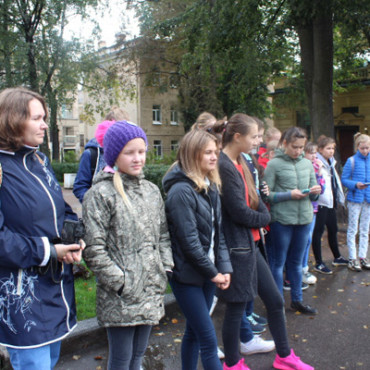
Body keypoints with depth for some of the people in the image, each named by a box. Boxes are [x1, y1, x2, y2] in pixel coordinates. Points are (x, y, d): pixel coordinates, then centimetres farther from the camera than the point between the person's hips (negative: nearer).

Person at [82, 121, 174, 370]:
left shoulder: (152, 191, 9)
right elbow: (94, 249, -14)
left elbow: (163, 235, 15)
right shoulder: (101, 194, -11)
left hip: (151, 292, 6)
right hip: (121, 298, -5)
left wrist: (166, 268, 5)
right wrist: (120, 282, -13)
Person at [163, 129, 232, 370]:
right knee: (209, 339, -2)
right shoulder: (181, 191, -18)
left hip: (208, 272, 8)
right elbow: (189, 241, -19)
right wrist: (213, 273, -12)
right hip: (188, 275, -7)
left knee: (194, 332, 18)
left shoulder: (211, 187, 8)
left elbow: (218, 231, 8)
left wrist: (224, 267, -1)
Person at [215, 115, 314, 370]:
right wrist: (263, 219, -2)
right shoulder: (224, 166, -20)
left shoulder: (242, 162, 10)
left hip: (250, 244, 9)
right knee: (236, 307, 7)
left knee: (275, 301, 17)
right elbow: (238, 211, -20)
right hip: (235, 247, -9)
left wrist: (262, 217, -6)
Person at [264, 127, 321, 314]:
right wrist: (289, 195, -20)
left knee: (296, 262, 18)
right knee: (278, 263, 7)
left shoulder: (307, 164, 9)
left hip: (305, 218, 5)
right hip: (281, 220, -5)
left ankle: (297, 300, 32)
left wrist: (315, 192, -8)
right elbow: (266, 195, -11)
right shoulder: (274, 164, -8)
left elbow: (313, 195, 14)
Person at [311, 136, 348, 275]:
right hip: (320, 203, -9)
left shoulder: (331, 163, 14)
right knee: (318, 232, -1)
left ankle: (337, 258, 35)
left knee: (333, 230, 19)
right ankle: (318, 263, 8)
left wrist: (339, 198, 19)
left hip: (331, 202, 9)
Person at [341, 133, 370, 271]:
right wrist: (355, 184, -22)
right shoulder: (351, 161, -5)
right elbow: (344, 179, -7)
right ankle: (352, 259, 11)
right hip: (355, 198, -4)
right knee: (352, 229, 3)